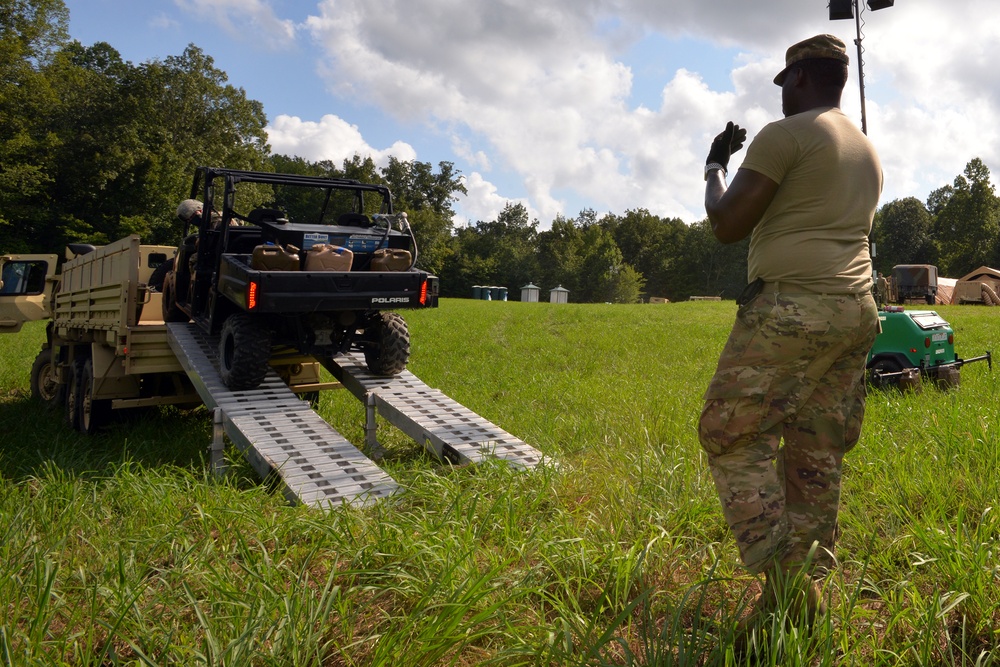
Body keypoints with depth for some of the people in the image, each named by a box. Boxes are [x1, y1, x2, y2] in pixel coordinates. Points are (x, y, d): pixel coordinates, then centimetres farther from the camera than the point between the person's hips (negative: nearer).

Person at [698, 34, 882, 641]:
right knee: (816, 456, 10)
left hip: (792, 308, -9)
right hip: (858, 312, 9)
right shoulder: (868, 153, 22)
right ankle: (808, 592, 16)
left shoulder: (786, 135, -5)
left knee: (732, 437, -2)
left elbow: (727, 225, -8)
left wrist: (714, 165, 10)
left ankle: (785, 582, -6)